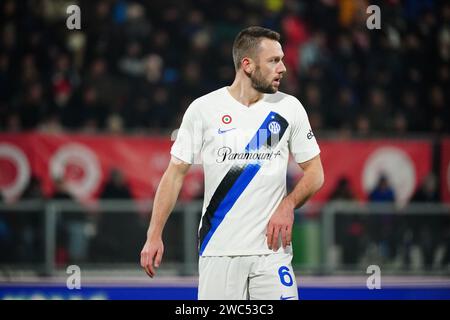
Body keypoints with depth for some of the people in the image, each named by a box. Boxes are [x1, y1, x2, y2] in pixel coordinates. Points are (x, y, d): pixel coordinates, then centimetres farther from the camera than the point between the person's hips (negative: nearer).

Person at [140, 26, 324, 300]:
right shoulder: (203, 109, -1)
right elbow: (175, 174, 2)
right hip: (218, 249, -1)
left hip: (272, 247, 1)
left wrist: (288, 205, -9)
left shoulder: (289, 108, 4)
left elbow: (315, 172, 10)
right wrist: (154, 236, -5)